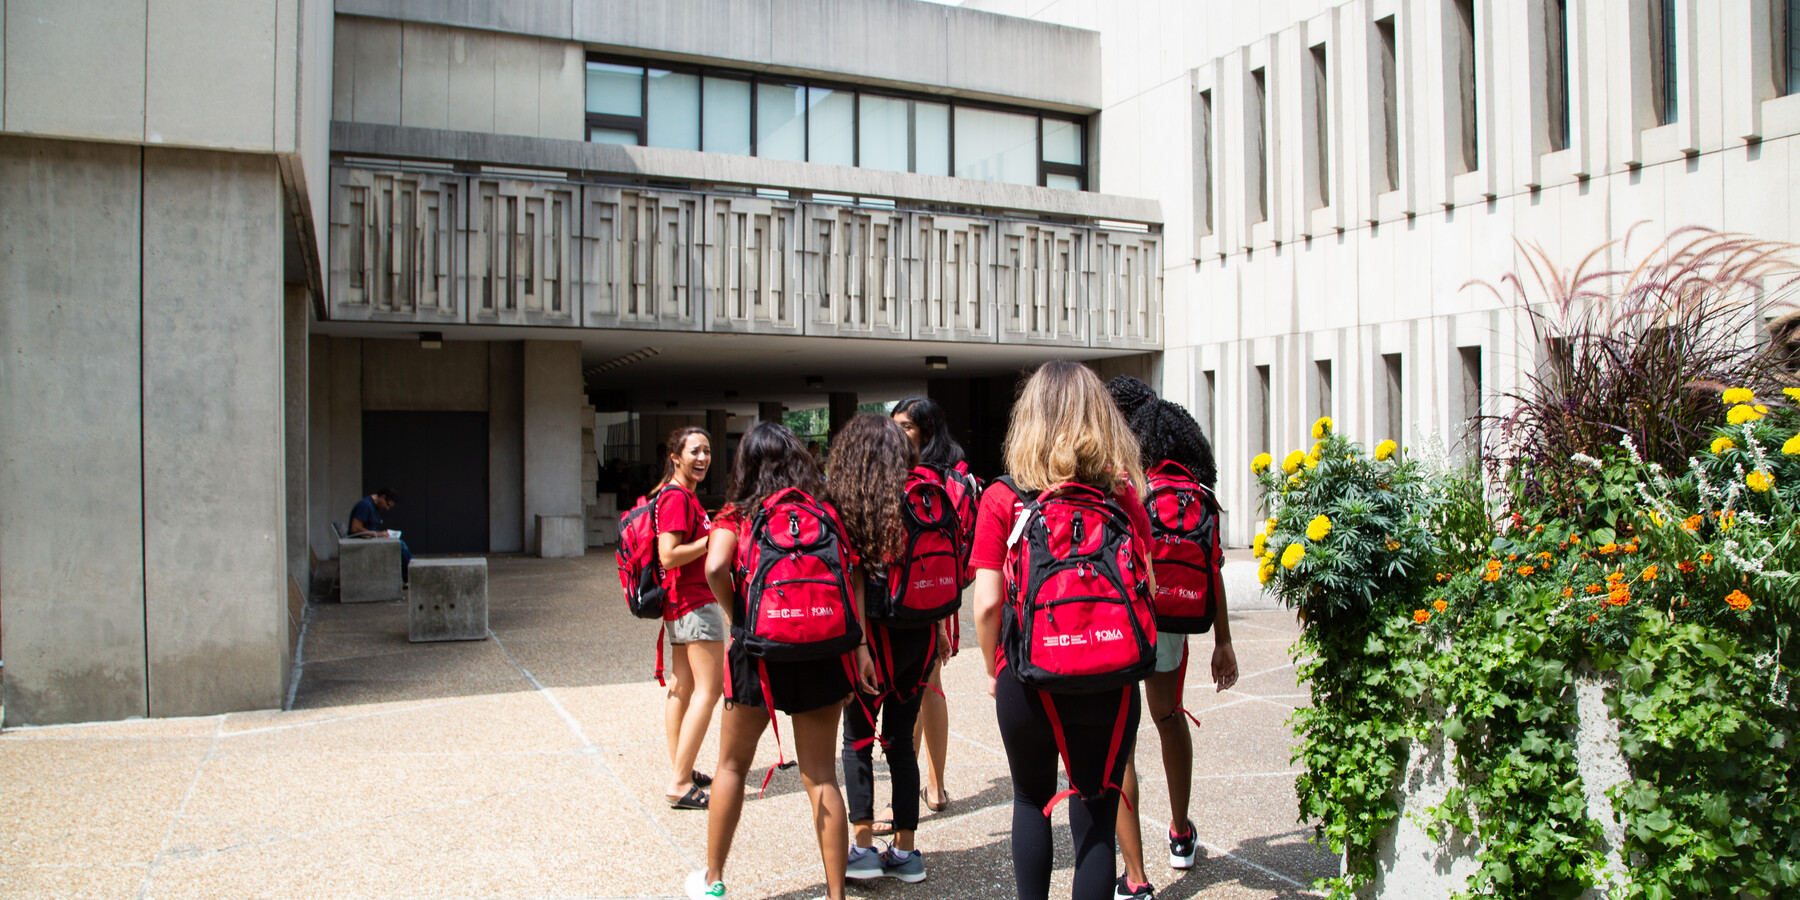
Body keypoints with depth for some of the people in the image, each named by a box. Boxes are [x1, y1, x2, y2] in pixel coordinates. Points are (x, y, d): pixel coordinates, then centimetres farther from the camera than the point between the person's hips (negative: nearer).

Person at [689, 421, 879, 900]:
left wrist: (736, 615, -2)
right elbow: (853, 576, -3)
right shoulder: (825, 509, 6)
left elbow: (715, 566, -18)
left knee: (733, 766, 18)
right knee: (821, 776, 9)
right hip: (823, 654, 2)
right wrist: (861, 645, -4)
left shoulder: (739, 513, 0)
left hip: (758, 651, -1)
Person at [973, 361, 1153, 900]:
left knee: (1032, 801, 24)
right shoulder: (1123, 493, -2)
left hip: (1026, 679, 0)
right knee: (1096, 820, 11)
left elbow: (987, 603, -9)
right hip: (1110, 684, 1)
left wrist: (993, 670, 6)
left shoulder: (1003, 499, -8)